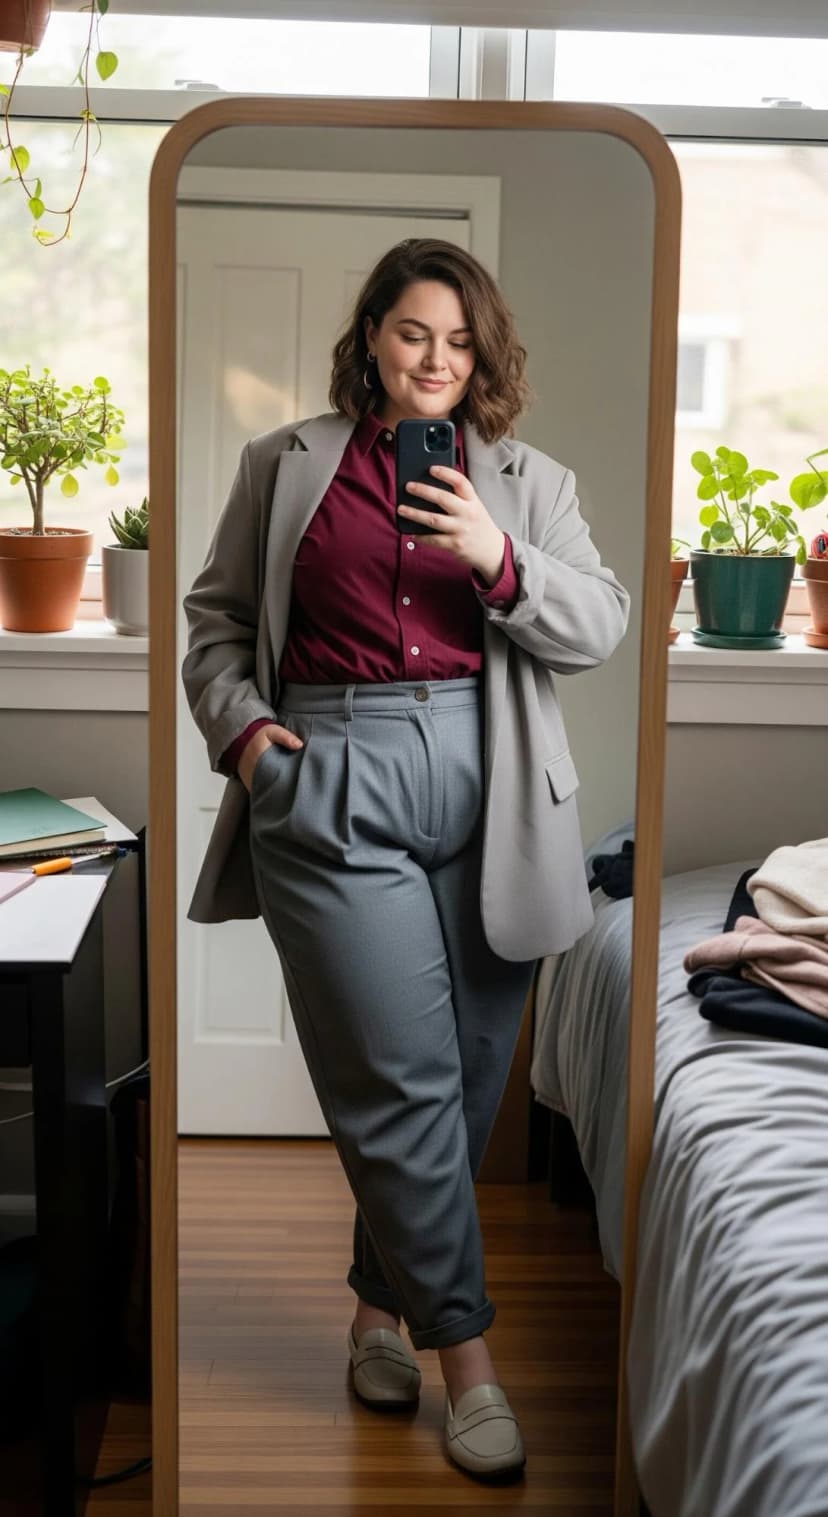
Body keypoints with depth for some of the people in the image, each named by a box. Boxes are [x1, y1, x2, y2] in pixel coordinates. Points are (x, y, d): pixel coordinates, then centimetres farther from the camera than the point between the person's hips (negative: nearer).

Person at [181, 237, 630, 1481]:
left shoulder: (528, 482, 13)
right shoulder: (285, 465, 12)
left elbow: (599, 629, 5)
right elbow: (215, 615, 16)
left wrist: (499, 562, -12)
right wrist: (239, 723, -1)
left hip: (488, 794, 3)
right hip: (334, 788, -2)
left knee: (466, 1084, 7)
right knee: (404, 1080, -7)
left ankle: (383, 1299, 28)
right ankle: (466, 1351, 4)